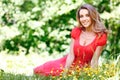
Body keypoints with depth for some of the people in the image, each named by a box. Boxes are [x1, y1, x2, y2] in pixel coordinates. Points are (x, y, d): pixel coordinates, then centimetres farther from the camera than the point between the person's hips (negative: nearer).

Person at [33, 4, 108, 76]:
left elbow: (94, 61, -13)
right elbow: (71, 55, -7)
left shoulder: (101, 36, -15)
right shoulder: (76, 31, -4)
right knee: (39, 71, -6)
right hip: (67, 63, 4)